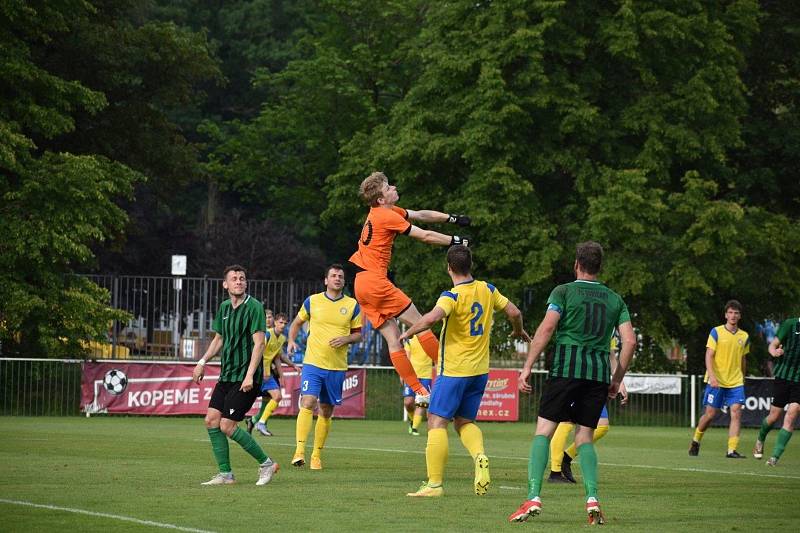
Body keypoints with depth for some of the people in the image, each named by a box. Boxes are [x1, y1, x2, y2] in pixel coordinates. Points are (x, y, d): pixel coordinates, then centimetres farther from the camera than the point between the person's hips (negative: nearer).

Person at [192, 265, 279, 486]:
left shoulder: (254, 307, -11)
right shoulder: (224, 307, 12)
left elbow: (259, 343, -17)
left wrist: (250, 375, -23)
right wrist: (203, 362, 17)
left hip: (245, 378, -8)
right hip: (226, 375, 8)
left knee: (227, 426, -11)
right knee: (211, 420, -1)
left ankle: (266, 463, 3)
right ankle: (225, 474, 7)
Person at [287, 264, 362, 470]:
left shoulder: (352, 306, 5)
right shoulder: (312, 301, 3)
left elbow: (358, 334, 11)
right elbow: (297, 323, 17)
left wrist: (346, 339, -10)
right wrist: (291, 340, -1)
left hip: (337, 367, 2)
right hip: (313, 363, -2)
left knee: (326, 412, 8)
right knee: (308, 403, -19)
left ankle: (317, 455, 18)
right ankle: (300, 451, -22)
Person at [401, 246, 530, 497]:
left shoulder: (453, 296, -15)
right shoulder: (487, 290, 4)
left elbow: (432, 317, -33)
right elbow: (514, 312, 12)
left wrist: (408, 333, -18)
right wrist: (519, 332, 33)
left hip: (453, 370, -7)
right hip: (480, 370, 7)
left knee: (437, 422, -3)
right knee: (464, 421, 18)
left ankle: (434, 483, -10)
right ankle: (480, 457, -11)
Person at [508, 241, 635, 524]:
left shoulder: (564, 292, 2)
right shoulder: (615, 299, 14)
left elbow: (546, 328, -10)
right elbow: (629, 341, 7)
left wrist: (527, 367, -9)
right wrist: (616, 380, 16)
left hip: (565, 369, -4)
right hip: (599, 373, 4)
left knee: (543, 431, 1)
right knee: (584, 438, 12)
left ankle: (533, 496, -13)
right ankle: (592, 499, -7)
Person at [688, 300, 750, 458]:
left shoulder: (744, 337, 10)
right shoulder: (716, 332, -2)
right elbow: (709, 356, -7)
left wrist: (742, 378, 23)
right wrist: (712, 376, -20)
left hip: (736, 382, 3)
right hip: (716, 381, -3)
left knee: (736, 413, -12)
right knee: (710, 414, 1)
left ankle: (732, 450, -14)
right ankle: (696, 440, 26)